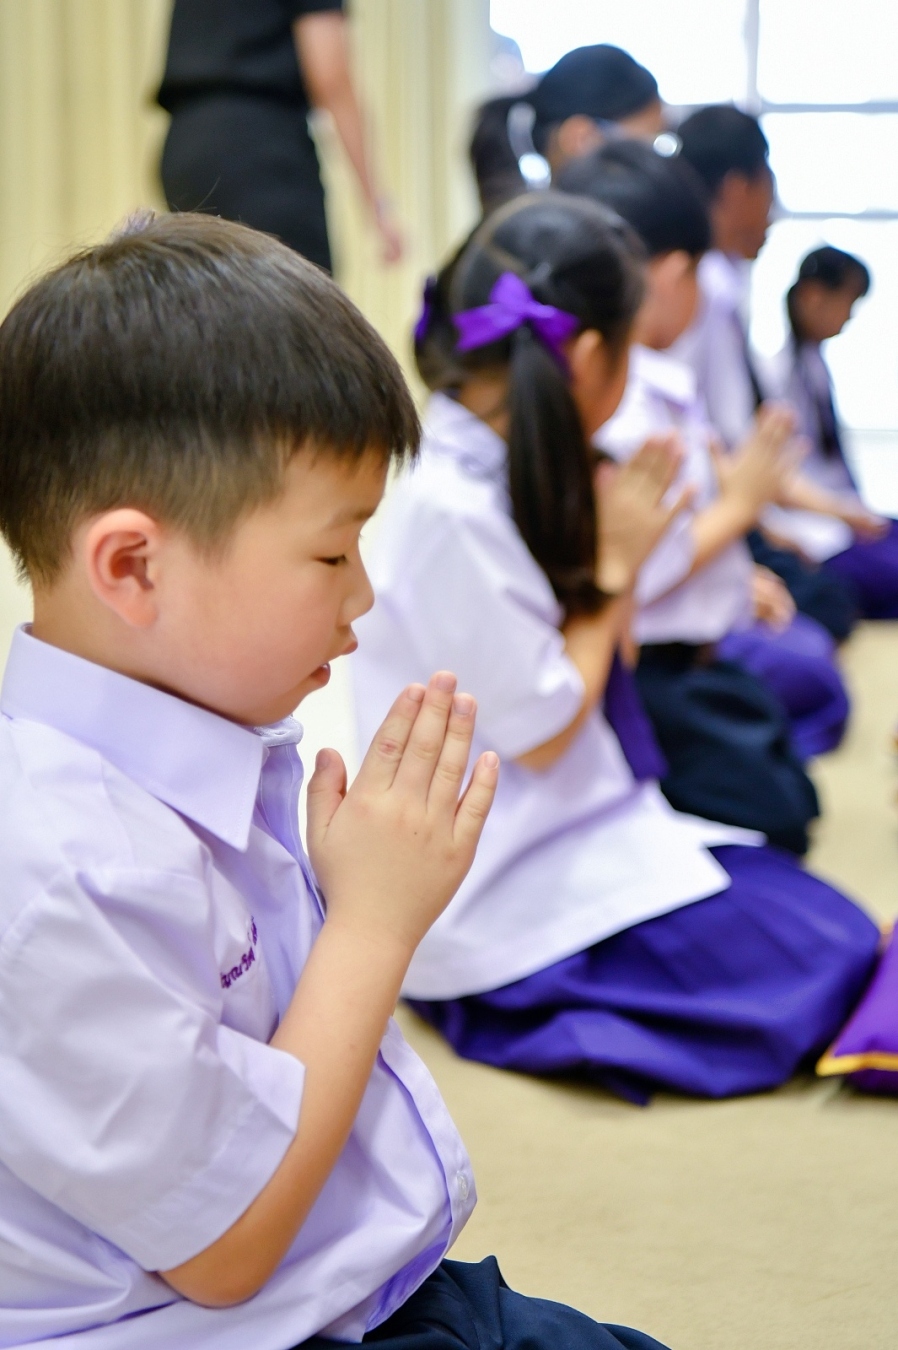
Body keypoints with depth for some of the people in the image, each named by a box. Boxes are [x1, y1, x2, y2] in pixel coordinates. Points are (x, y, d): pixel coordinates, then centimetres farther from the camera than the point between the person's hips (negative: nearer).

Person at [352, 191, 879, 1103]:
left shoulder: (485, 472, 6)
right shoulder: (449, 512, -24)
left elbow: (577, 667, 7)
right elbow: (545, 734, -18)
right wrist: (615, 564, -9)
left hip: (566, 817, 10)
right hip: (498, 885, -10)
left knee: (840, 931, 3)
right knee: (824, 969, -13)